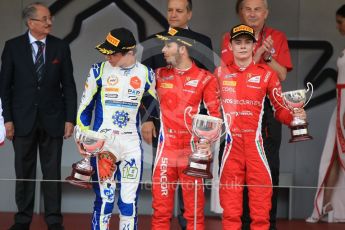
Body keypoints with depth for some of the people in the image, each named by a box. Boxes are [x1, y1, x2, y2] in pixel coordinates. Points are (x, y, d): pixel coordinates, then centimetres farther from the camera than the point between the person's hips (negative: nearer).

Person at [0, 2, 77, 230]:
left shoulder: (61, 47, 2)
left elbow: (68, 85, 3)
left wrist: (70, 119, -3)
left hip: (52, 119, 0)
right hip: (23, 119, 0)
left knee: (52, 172, 4)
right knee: (24, 172, 7)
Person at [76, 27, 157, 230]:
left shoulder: (145, 74, 2)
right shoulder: (99, 71, -1)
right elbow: (85, 106, 5)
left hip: (132, 143, 2)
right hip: (103, 142, -2)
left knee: (130, 200, 4)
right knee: (105, 197, -7)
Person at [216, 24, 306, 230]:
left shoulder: (267, 74, 5)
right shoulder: (220, 72, 10)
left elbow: (280, 109, 4)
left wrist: (294, 116, -15)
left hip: (255, 141, -1)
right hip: (230, 142, 1)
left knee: (262, 193, -6)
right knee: (230, 197, 2)